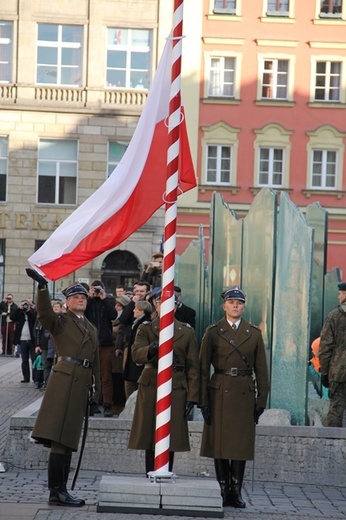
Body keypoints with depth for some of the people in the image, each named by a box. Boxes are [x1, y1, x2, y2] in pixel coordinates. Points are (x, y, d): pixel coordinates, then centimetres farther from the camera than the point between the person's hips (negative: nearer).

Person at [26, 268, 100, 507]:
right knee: (60, 438, -11)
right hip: (65, 379, -7)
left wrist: (97, 389, 17)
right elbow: (44, 313, -20)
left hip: (82, 384, 7)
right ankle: (56, 492, -11)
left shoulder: (92, 328, 22)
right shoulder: (60, 321, 3)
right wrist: (42, 287, -34)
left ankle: (60, 491, 12)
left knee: (67, 439, 9)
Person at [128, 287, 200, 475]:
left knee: (170, 440, 1)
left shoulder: (187, 332, 10)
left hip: (176, 390, 1)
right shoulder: (145, 329, 8)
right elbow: (136, 354, -11)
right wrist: (152, 349, -33)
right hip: (150, 388, 0)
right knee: (150, 439, 0)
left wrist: (192, 397, 0)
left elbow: (193, 368, 8)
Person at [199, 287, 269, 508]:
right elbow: (204, 368, 1)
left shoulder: (254, 333, 7)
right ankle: (224, 490, 11)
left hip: (244, 394, 1)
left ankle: (236, 491, 9)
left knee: (241, 445, 2)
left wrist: (261, 399, 2)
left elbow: (261, 370, 8)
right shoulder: (213, 332, 3)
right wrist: (203, 399, -4)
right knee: (219, 443, 2)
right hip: (219, 393, -1)